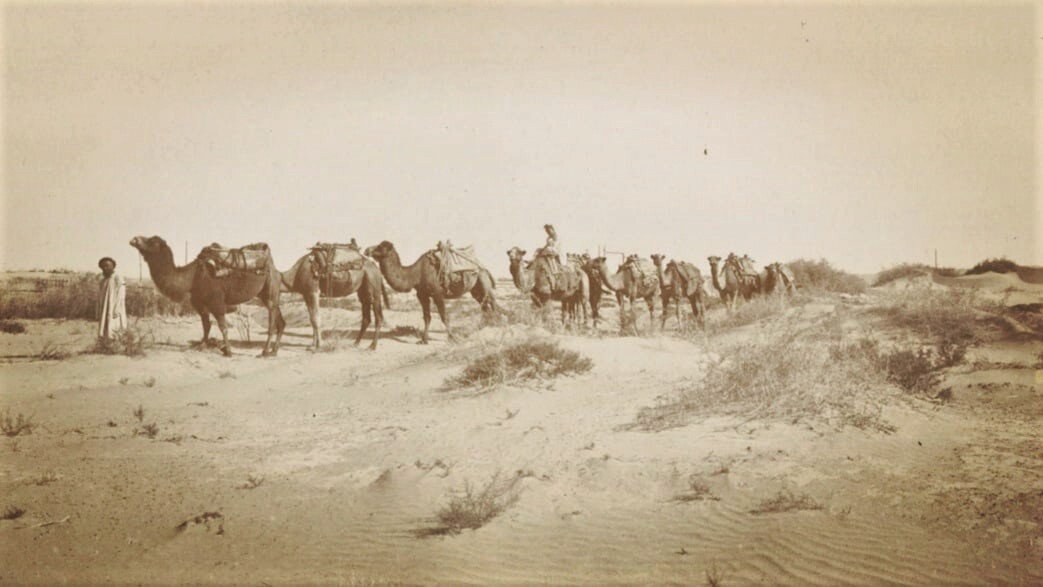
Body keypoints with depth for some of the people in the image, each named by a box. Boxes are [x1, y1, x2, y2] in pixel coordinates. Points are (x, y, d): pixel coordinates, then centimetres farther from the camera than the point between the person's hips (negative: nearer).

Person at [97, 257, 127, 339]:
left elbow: (120, 297, -12)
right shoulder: (101, 282, 15)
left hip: (114, 313, -7)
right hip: (104, 314, 7)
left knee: (114, 335, -12)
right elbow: (100, 299, 16)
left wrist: (116, 312, -19)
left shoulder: (118, 280, -7)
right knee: (104, 336, 2)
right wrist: (98, 314, 10)